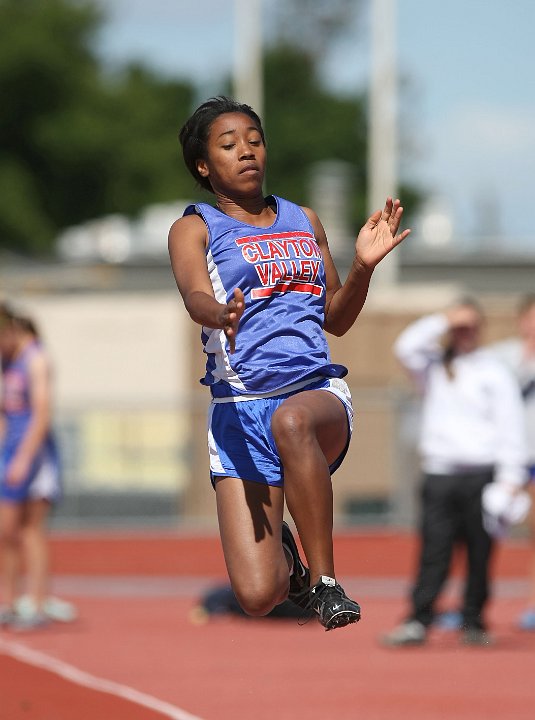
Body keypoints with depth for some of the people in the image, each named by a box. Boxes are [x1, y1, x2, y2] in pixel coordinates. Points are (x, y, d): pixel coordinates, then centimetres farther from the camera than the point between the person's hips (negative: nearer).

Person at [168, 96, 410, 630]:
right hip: (239, 409, -2)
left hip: (319, 392, 2)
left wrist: (363, 266, 7)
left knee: (291, 421, -41)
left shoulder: (305, 221, 21)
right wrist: (222, 315, -38)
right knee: (257, 597, -16)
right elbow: (195, 297, -14)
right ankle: (282, 551, 24)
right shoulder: (195, 229, 7)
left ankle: (325, 580, -26)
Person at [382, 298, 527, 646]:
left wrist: (510, 479, -6)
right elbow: (407, 347, -2)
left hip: (482, 474, -2)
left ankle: (473, 623, 7)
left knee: (480, 553, 1)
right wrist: (443, 322, -2)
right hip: (439, 473, 2)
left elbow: (510, 428, 2)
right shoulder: (435, 367, 15)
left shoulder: (495, 372, 7)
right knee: (433, 552, -4)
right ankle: (418, 623, -7)